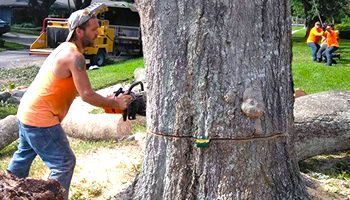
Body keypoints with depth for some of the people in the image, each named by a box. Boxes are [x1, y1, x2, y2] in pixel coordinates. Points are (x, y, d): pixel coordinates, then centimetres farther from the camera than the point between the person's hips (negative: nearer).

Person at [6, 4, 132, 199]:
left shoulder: (66, 48, 8)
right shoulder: (74, 56, -22)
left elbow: (79, 89, 11)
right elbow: (86, 95, -23)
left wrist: (108, 100, 5)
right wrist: (115, 103, -12)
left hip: (27, 112, 11)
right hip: (41, 119, -11)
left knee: (24, 155, 30)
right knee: (64, 163, -1)